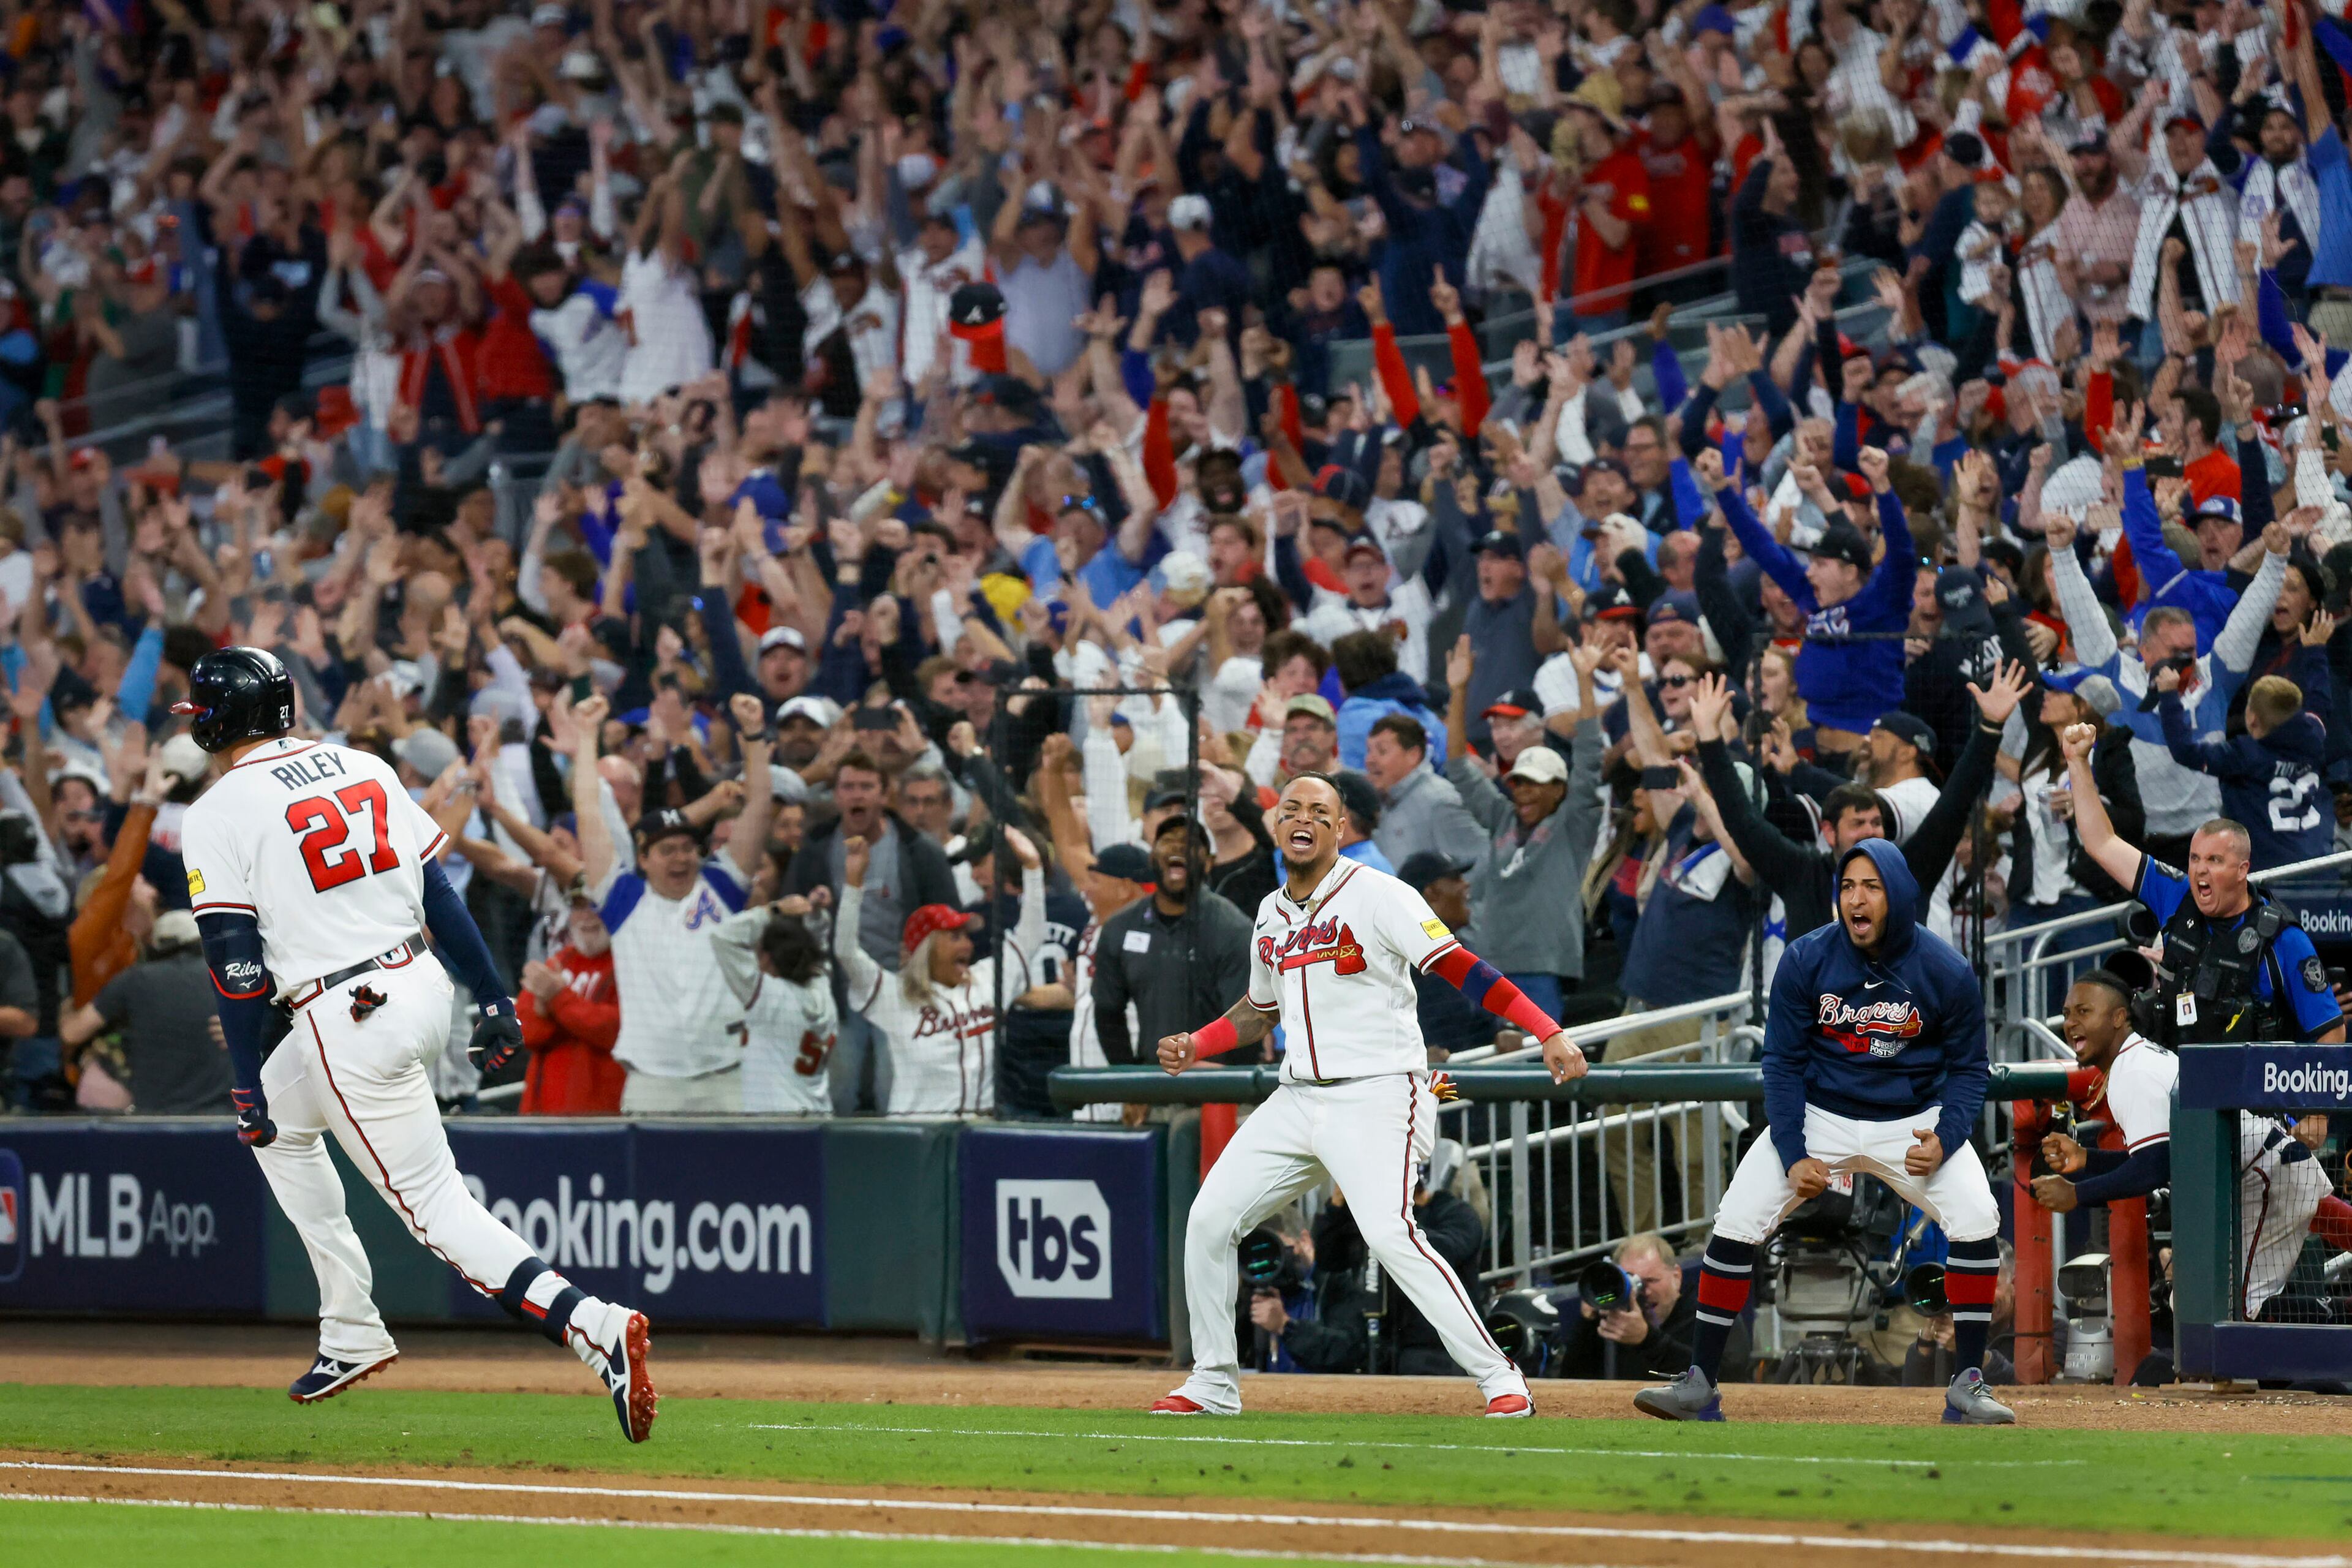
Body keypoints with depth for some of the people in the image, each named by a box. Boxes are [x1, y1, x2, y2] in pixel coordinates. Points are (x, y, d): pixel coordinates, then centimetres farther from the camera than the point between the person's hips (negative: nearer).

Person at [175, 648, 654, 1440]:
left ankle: (594, 1325, -23)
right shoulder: (363, 768, 10)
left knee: (434, 1204, -4)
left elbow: (236, 963, -11)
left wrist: (246, 1083, -8)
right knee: (279, 1126, 29)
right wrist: (493, 999, 9)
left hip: (350, 1024, -8)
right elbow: (438, 891, 8)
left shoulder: (217, 817, -7)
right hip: (424, 986, 8)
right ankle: (351, 1336, 28)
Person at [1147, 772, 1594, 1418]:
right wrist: (1194, 1046, 11)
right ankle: (1214, 1384, 15)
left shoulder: (1375, 894, -9)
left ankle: (1498, 1379, -20)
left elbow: (1461, 968, -15)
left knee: (1388, 1233, -25)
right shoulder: (1272, 915, 13)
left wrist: (1549, 1033, -24)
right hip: (1297, 1099, 7)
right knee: (1210, 1219, 1)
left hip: (1377, 1098, -7)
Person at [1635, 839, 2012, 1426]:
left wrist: (1945, 1140, -20)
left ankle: (1969, 1388, -12)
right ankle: (1699, 1385, -7)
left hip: (1914, 1121, -1)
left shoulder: (1947, 973, -14)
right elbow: (1783, 1063, -5)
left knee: (1976, 1220, -22)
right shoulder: (1806, 960, -13)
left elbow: (1969, 1069, -2)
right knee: (1736, 1223, -15)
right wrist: (1793, 1155, -15)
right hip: (1819, 1116, 1)